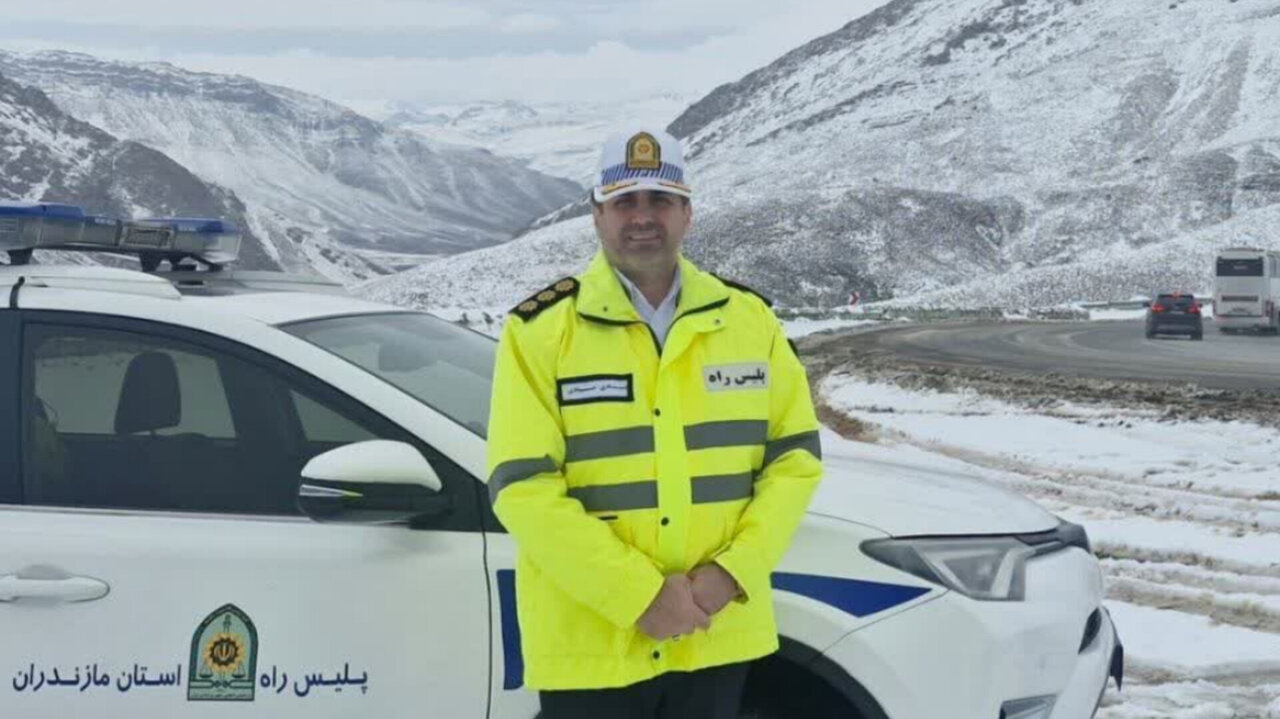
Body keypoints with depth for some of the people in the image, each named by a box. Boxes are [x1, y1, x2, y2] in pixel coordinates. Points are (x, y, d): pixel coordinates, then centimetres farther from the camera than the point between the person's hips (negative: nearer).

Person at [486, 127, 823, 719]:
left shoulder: (748, 318, 5)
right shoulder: (541, 331, -7)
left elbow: (795, 455, 6)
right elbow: (523, 489, -13)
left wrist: (732, 572, -9)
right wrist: (640, 595, -18)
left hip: (718, 637, 4)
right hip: (590, 645, -3)